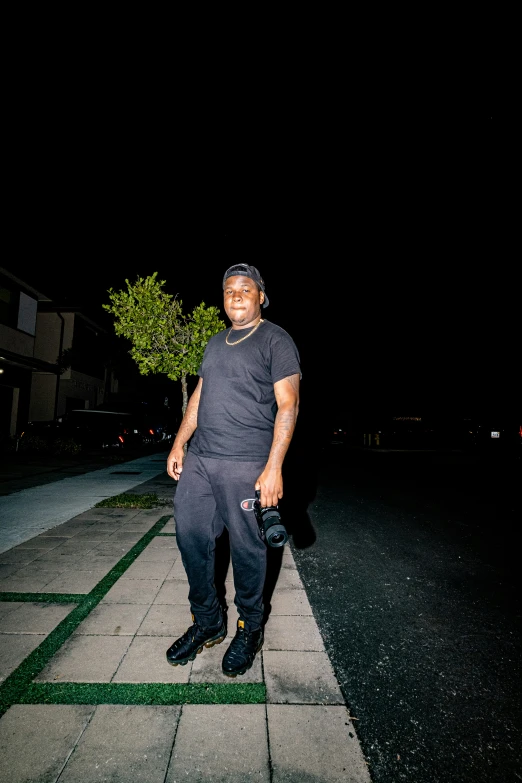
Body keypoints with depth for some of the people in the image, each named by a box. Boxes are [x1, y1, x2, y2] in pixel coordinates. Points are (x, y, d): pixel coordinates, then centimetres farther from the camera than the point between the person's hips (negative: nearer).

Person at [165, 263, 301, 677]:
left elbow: (288, 403, -10)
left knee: (246, 547, 4)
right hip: (198, 458, 7)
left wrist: (274, 466, -17)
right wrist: (179, 444, 12)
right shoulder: (216, 342, 19)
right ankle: (207, 622, 31)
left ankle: (250, 629, 29)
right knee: (190, 535, 9)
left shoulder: (276, 340, -2)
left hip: (245, 464, -6)